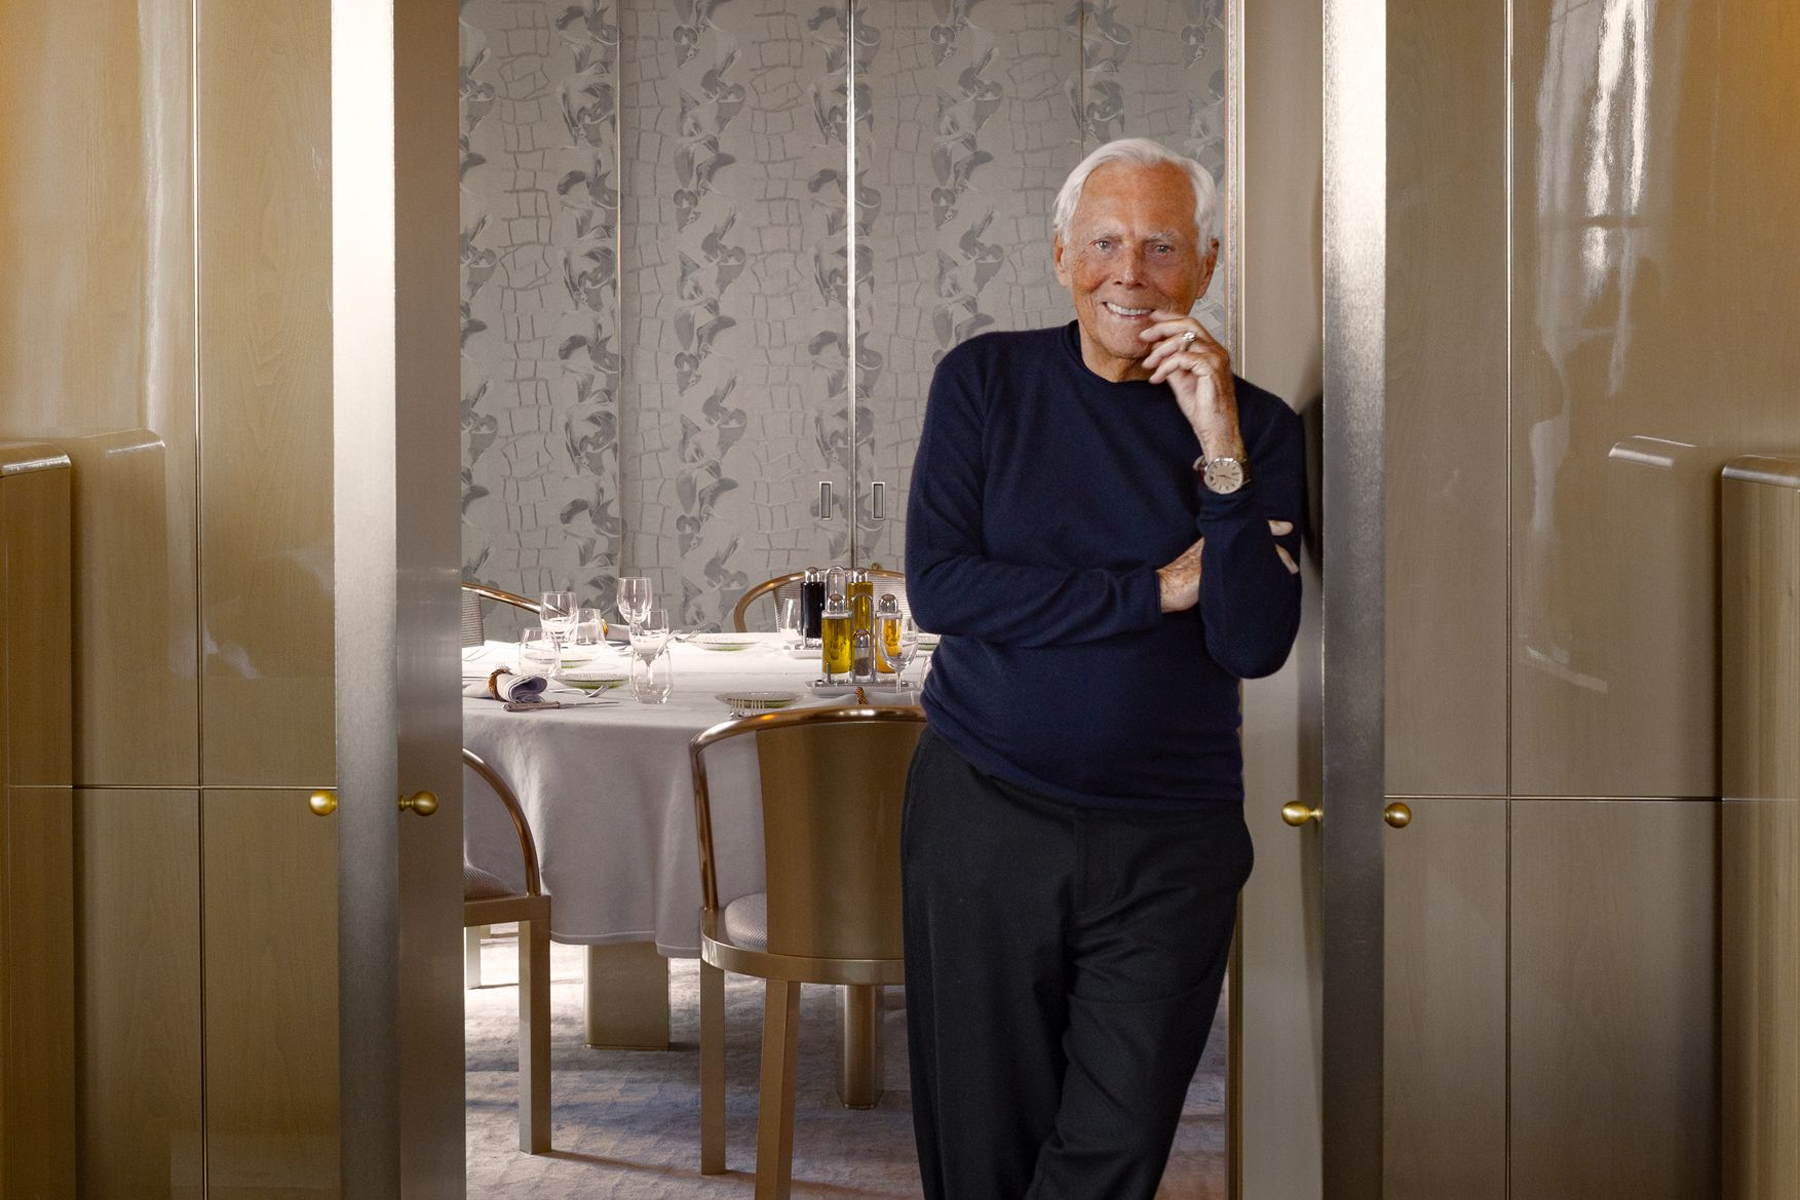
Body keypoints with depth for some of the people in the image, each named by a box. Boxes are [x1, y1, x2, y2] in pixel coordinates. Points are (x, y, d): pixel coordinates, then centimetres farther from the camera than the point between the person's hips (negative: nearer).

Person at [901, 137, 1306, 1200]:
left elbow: (1256, 644, -10)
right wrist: (1160, 589, -10)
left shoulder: (1257, 427, 1)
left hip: (1169, 843, 0)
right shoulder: (988, 381, 2)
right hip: (982, 811, 0)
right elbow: (940, 586, -9)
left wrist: (1222, 450, -20)